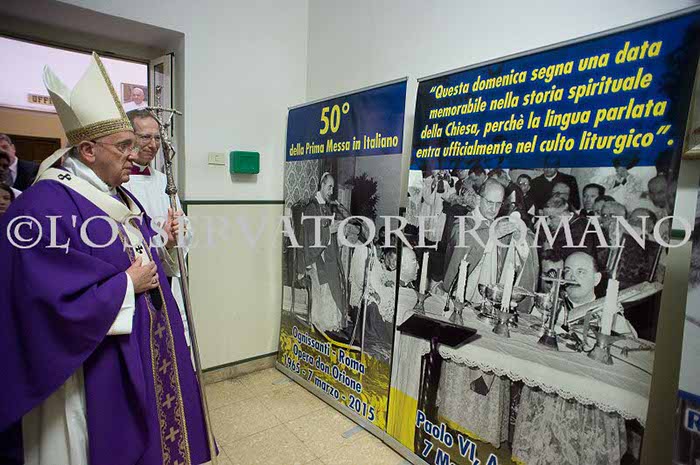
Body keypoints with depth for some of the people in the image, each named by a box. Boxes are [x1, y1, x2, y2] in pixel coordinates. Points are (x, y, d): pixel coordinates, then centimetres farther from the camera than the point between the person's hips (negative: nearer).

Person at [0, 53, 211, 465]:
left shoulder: (119, 196, 7)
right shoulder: (47, 207, -23)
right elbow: (60, 306, -28)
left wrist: (163, 244, -2)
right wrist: (128, 285, -18)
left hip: (150, 346, 8)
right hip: (98, 366, -8)